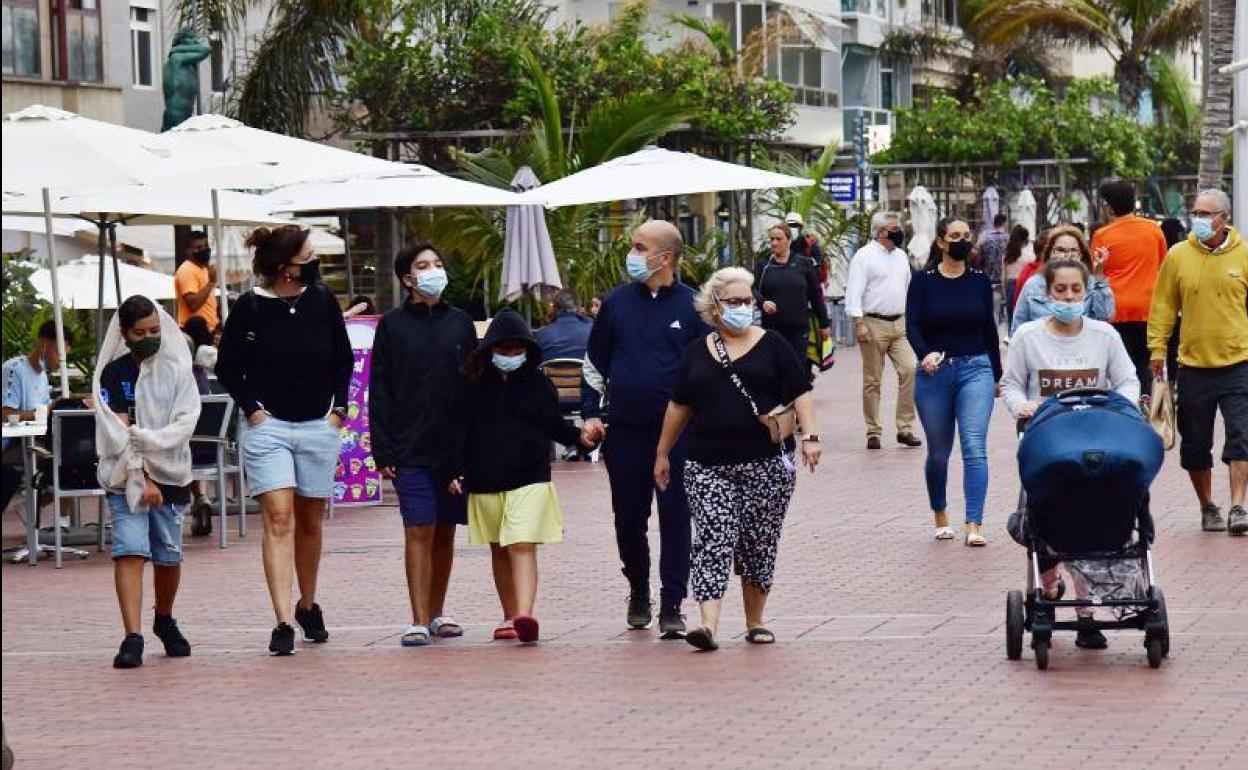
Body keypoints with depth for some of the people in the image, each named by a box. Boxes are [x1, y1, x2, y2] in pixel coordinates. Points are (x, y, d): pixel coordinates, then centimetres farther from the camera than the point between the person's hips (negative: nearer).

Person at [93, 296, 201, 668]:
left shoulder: (177, 370, 4)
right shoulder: (113, 374, 0)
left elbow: (186, 422, -5)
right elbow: (118, 435, -6)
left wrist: (143, 439, -17)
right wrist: (142, 479, -14)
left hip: (170, 473, 2)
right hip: (125, 476, -2)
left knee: (168, 556, 7)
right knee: (129, 551, -15)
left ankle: (164, 621, 33)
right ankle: (132, 638, -21)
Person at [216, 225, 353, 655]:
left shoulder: (322, 302, 2)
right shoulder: (250, 308, -7)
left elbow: (343, 359, 15)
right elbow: (228, 367, 3)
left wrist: (338, 407, 7)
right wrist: (251, 409, -4)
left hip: (318, 427, 3)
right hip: (268, 427, -3)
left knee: (310, 522, 11)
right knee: (278, 519, -13)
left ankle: (308, 607, 30)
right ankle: (283, 623, -18)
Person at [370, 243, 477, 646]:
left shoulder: (460, 323, 9)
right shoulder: (392, 326, 1)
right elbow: (380, 391, 0)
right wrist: (383, 451, -6)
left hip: (456, 446, 3)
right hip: (411, 449, -3)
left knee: (445, 532, 9)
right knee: (419, 531, -7)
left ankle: (437, 613, 20)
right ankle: (420, 620, -6)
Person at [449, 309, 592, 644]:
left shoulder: (537, 384, 3)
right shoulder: (476, 387, 4)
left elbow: (555, 425, 9)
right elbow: (462, 431, 6)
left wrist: (579, 435, -8)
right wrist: (458, 471, 0)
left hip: (529, 479, -3)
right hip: (485, 481, 3)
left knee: (522, 547, -16)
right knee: (499, 551, 13)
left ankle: (524, 616, -28)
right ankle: (510, 617, 24)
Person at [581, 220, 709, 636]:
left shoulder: (691, 306, -1)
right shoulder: (617, 303, 6)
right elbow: (595, 362, 12)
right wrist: (591, 414, 3)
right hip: (625, 430, 3)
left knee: (675, 517, -3)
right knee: (628, 518, 9)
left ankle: (671, 605, 1)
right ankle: (639, 594, 28)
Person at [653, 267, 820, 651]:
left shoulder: (771, 345, 5)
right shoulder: (696, 353, 12)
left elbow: (800, 394, 2)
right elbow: (679, 406, 20)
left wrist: (809, 435, -11)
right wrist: (663, 454, 22)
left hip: (767, 464, -1)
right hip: (708, 467, 1)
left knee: (759, 545, 5)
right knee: (713, 542, -11)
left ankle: (755, 622, 19)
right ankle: (709, 624, -21)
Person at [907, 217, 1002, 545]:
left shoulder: (980, 281, 6)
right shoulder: (923, 282, 0)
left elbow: (989, 329, 12)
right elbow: (912, 326, -8)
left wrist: (997, 374, 17)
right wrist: (925, 354, -28)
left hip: (975, 370, 0)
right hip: (934, 371, 0)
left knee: (974, 447, -14)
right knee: (939, 453, 11)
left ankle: (974, 525, -19)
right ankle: (940, 516, 33)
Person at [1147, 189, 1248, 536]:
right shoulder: (1178, 256, 2)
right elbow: (1163, 306, 4)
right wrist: (1157, 349, -1)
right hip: (1193, 364, 2)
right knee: (1196, 444, 9)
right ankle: (1207, 507, 22)